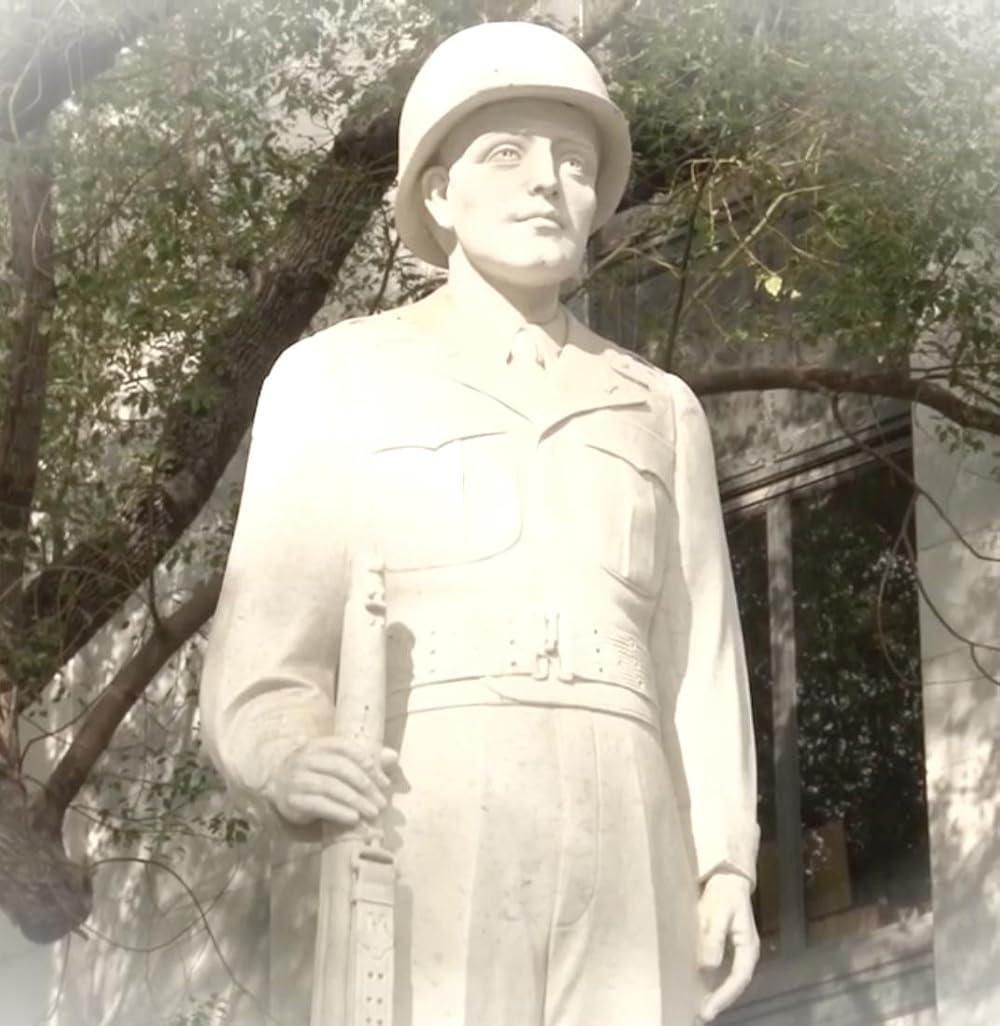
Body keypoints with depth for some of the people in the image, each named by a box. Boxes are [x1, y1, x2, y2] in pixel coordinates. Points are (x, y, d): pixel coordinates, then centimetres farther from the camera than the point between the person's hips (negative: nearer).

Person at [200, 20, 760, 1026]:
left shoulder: (658, 414, 23)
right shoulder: (333, 381, 13)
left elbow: (696, 674, 17)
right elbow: (260, 672, 5)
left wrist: (725, 870, -1)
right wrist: (297, 764, -19)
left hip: (614, 874, 3)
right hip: (414, 861, -3)